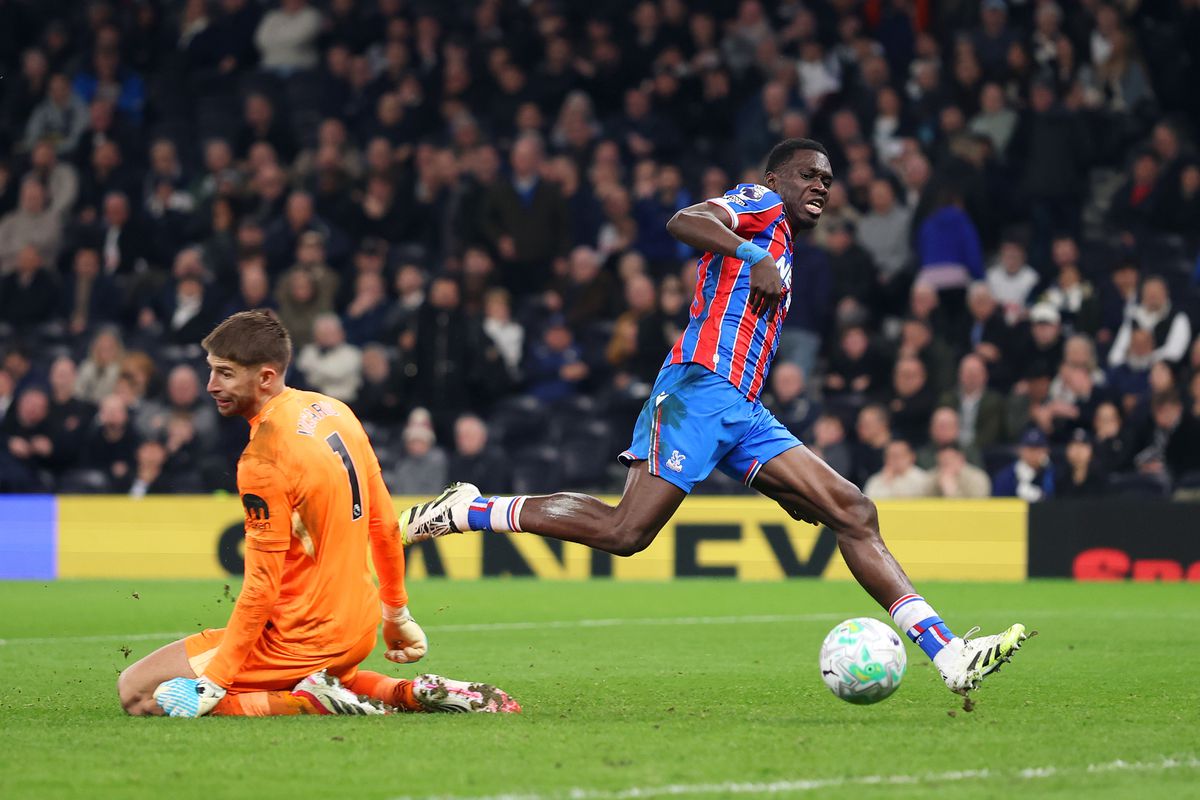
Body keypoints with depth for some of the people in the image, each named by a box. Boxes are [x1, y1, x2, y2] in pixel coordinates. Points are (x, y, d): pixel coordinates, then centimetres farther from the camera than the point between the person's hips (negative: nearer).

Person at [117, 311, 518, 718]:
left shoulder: (263, 460, -21)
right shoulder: (333, 411, 3)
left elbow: (262, 586, -22)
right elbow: (385, 525, 11)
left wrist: (214, 682, -19)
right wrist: (397, 613, 23)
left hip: (301, 642, -9)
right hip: (358, 630, 9)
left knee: (137, 692, -7)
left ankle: (311, 701, -11)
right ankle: (409, 694, 14)